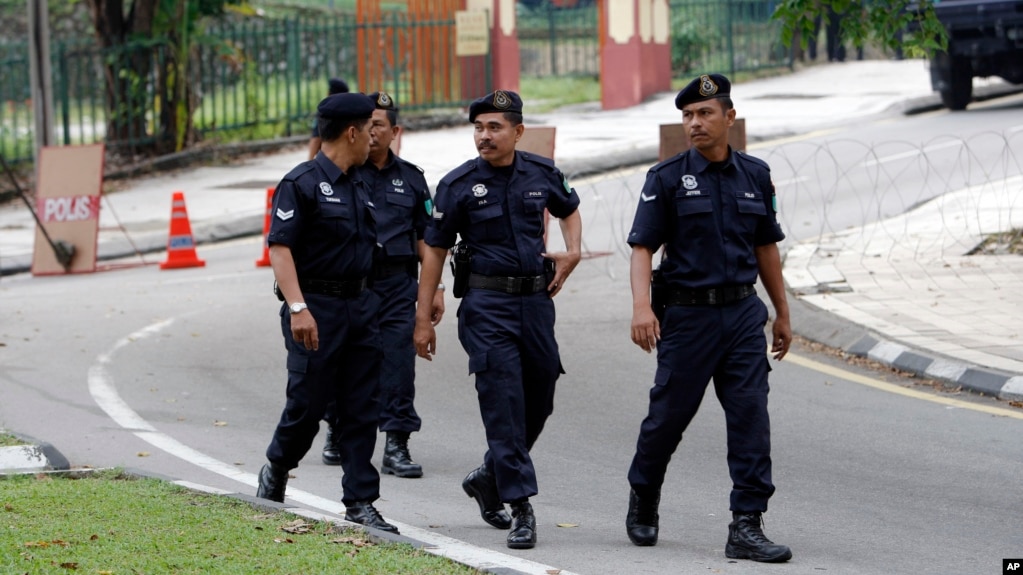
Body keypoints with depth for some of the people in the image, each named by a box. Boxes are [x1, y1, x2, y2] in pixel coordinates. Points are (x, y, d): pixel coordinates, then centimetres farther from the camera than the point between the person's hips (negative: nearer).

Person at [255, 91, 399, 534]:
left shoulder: (359, 187, 15)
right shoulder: (301, 183, -10)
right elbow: (280, 248, -17)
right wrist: (297, 307, -25)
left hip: (360, 307, 7)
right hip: (317, 311, -7)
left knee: (362, 410, 3)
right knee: (308, 403, 0)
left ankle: (360, 503, 6)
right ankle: (276, 472, 27)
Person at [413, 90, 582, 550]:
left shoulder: (542, 174, 5)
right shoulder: (459, 184, -5)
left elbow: (569, 210, 27)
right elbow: (434, 250, 0)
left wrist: (573, 252, 7)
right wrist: (423, 318, -3)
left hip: (536, 300, 5)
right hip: (487, 304, -4)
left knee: (539, 402, 10)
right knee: (503, 403, -11)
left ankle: (488, 478, 31)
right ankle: (520, 509, -12)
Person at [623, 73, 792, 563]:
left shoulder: (754, 175, 8)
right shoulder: (667, 178, -3)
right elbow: (642, 247, -8)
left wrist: (781, 313, 19)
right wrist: (641, 307, -23)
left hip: (743, 312, 3)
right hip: (687, 315, -3)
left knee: (751, 415, -6)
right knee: (669, 414, 7)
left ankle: (746, 527, -5)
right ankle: (643, 497, 34)